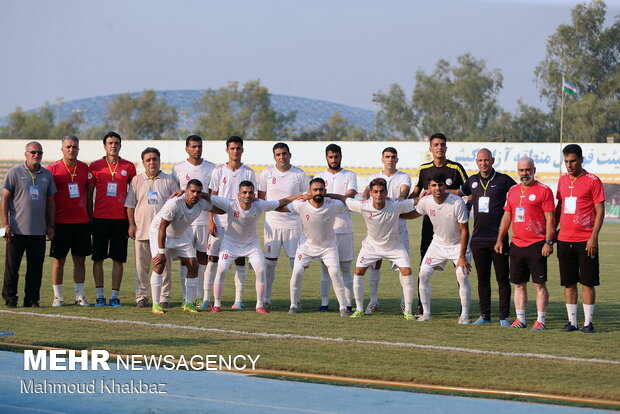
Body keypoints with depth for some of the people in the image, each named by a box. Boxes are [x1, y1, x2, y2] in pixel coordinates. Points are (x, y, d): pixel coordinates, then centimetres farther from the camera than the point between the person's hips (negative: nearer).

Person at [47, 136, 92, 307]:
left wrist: (90, 216, 11)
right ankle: (57, 297, 8)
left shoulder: (84, 168, 8)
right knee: (58, 260, 1)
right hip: (60, 221, -3)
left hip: (81, 221, 3)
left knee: (80, 260, 5)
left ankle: (80, 296, 12)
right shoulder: (53, 168, -2)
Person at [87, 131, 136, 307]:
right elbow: (88, 193, 7)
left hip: (121, 218, 1)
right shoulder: (95, 166, 2)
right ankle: (99, 295, 7)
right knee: (98, 258, 1)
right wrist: (89, 216, 3)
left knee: (118, 259, 2)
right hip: (100, 218, -1)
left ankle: (114, 296, 7)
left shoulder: (128, 167, 5)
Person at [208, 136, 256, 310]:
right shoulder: (219, 171, 4)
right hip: (220, 222, 0)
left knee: (240, 260, 1)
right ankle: (206, 299, 3)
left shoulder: (248, 172, 4)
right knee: (213, 258, -2)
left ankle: (239, 300, 6)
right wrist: (211, 221, -5)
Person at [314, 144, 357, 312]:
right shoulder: (319, 176, 12)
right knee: (325, 267, 2)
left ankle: (347, 303, 3)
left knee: (346, 267, 1)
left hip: (344, 228, -1)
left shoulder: (349, 176, 7)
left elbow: (351, 195, -10)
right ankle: (324, 303, 5)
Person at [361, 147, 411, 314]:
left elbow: (404, 191, -12)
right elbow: (368, 190, -3)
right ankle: (373, 300, 8)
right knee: (375, 261, 0)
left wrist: (400, 198, -35)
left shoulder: (404, 177, 8)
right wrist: (365, 198, -27)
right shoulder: (374, 177, 14)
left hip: (398, 223, -2)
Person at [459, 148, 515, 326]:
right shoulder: (473, 181, 12)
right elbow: (458, 193, 29)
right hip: (478, 238, 4)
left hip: (498, 238, -4)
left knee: (502, 279, -1)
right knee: (482, 278, 10)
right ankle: (484, 315, 17)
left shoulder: (503, 180, -2)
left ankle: (504, 316, 3)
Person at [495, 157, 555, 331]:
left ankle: (541, 320, -1)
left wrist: (548, 242, -13)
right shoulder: (513, 191, 14)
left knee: (539, 284, -3)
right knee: (519, 284, 9)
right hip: (516, 244, 6)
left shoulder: (543, 190, -4)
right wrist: (499, 239, 15)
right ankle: (520, 319, 15)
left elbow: (550, 218, -7)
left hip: (536, 245, -6)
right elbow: (506, 216, 20)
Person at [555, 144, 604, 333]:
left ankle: (588, 322, 4)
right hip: (565, 239, 5)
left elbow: (600, 211, -6)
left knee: (587, 282, -2)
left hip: (586, 240, -5)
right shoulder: (563, 180, 12)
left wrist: (594, 237, -13)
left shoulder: (592, 181, -5)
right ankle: (572, 321, 12)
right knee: (569, 282, 6)